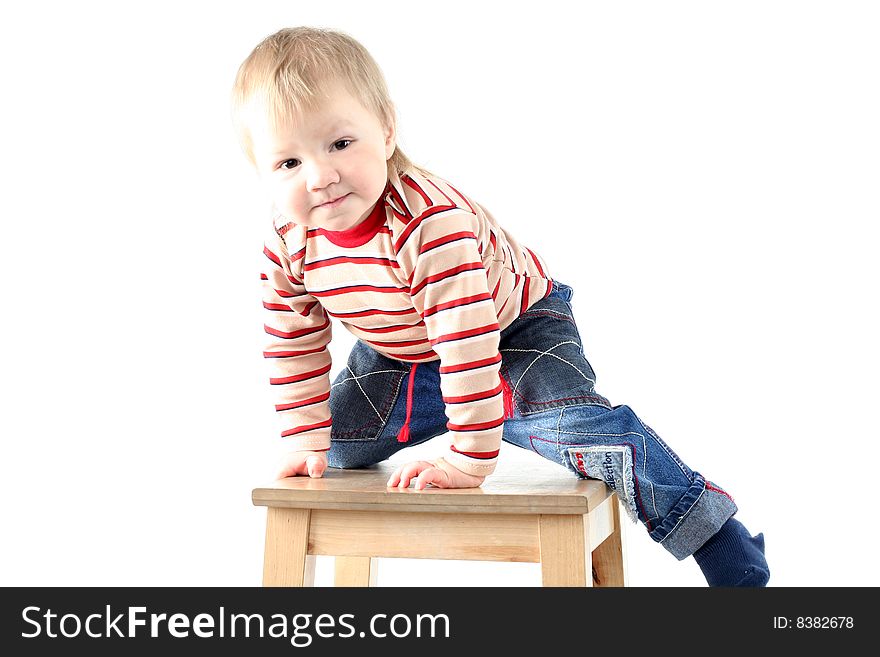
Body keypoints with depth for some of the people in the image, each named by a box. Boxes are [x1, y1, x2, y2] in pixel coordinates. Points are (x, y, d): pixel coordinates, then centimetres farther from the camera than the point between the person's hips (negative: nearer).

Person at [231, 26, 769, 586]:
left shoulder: (431, 221, -41)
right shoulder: (287, 247, -20)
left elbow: (468, 344, -41)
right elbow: (294, 349, -4)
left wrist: (467, 461, -39)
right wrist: (307, 443, -5)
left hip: (514, 324, -6)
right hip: (396, 353, 6)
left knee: (577, 426, -25)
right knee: (338, 444, 6)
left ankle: (721, 542, -10)